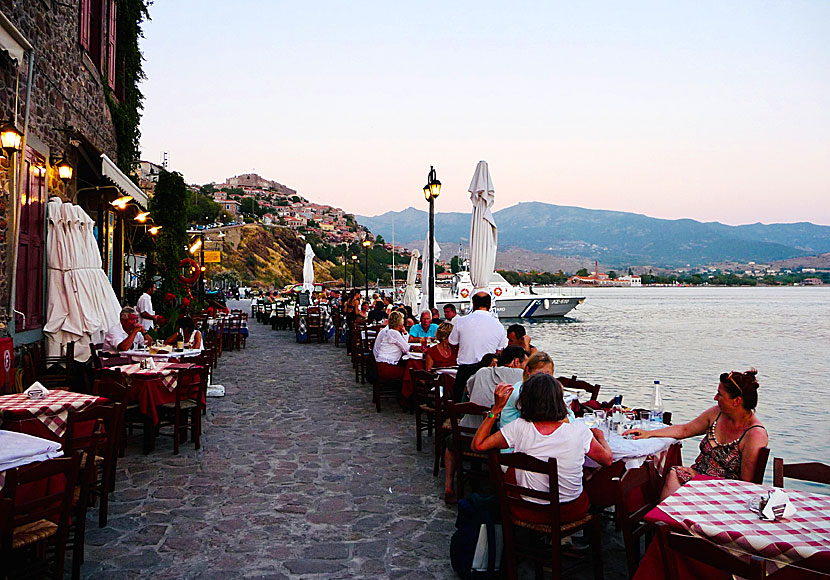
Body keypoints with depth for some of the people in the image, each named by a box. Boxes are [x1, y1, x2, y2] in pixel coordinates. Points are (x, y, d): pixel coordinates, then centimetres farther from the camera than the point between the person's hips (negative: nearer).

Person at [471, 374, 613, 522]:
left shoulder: (519, 428, -19)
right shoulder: (578, 431, -19)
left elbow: (477, 445, -7)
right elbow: (608, 459, -1)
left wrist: (496, 408, -6)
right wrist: (600, 437, 20)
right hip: (571, 513, 0)